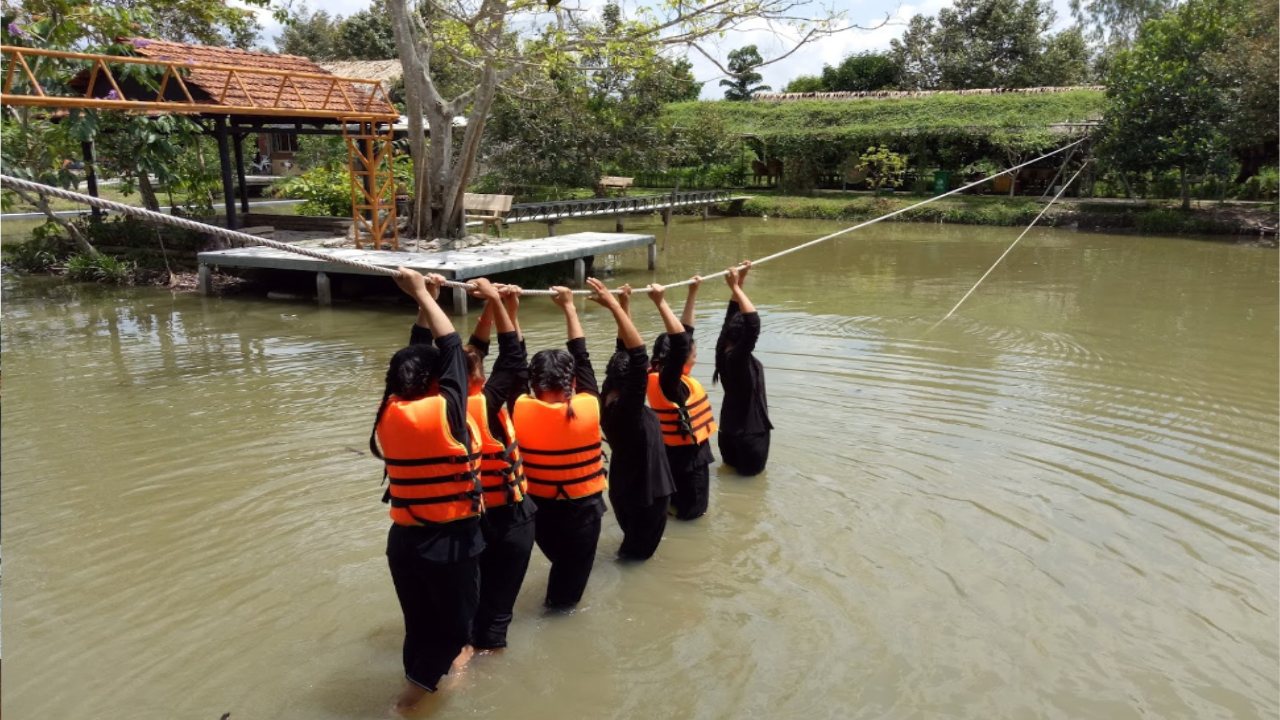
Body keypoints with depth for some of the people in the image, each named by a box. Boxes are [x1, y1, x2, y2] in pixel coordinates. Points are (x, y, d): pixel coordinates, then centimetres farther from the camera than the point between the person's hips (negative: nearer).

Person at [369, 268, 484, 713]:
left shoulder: (389, 412, -4)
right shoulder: (445, 410, -19)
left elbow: (416, 355, 8)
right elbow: (450, 346, -10)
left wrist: (425, 300, 13)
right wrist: (423, 294, -1)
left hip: (403, 539, 6)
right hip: (451, 542, -5)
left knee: (419, 624, 19)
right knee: (453, 622, 14)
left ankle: (418, 686, 34)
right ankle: (415, 690, 14)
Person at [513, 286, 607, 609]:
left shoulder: (521, 410, -20)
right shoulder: (588, 408, -20)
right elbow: (582, 357, -8)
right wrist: (569, 307, 3)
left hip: (538, 507, 2)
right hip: (582, 508, -2)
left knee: (560, 559, 28)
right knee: (575, 566, 20)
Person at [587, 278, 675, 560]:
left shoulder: (609, 399, -7)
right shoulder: (627, 408, -29)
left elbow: (625, 352, -1)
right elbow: (638, 355, -40)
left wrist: (624, 304, -2)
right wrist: (614, 306, -41)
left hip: (626, 487, 8)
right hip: (645, 491, -8)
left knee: (634, 542, 25)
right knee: (639, 550, 9)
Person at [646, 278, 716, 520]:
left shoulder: (661, 377, -1)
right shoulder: (667, 382, -25)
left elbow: (685, 331, 4)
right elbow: (680, 342, -41)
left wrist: (692, 293, 6)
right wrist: (661, 304, -44)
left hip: (679, 451, 9)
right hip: (687, 454, -9)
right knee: (692, 510, 6)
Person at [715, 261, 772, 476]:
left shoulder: (724, 351, -4)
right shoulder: (738, 357, -26)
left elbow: (733, 314, 4)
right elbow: (753, 323, -39)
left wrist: (741, 280, 0)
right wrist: (735, 287, -35)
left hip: (730, 429, 8)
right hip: (750, 432, -8)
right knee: (749, 475, 6)